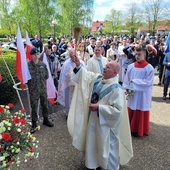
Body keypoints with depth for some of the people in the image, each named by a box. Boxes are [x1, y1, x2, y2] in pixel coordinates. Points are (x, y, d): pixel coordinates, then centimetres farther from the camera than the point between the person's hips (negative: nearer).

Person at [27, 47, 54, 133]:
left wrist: (42, 82, 5)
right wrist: (32, 84, -2)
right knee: (34, 107, 6)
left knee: (45, 105, 16)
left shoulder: (43, 64, -1)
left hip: (43, 89, 4)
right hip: (33, 90, -3)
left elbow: (46, 76, 9)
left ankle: (46, 120, 36)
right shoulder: (28, 65, -13)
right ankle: (34, 124, 22)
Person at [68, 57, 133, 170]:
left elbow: (117, 109, -27)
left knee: (107, 146, 11)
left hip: (106, 123, -7)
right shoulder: (97, 78, -2)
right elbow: (85, 75, 8)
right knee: (93, 144, 23)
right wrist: (78, 66, -9)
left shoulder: (116, 89, -24)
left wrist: (99, 107, -26)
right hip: (93, 119, 8)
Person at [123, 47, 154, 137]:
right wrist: (126, 88, -7)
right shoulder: (131, 66, 0)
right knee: (131, 111, 12)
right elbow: (126, 79, 5)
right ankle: (131, 128, 29)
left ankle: (139, 130, 24)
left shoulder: (149, 68, -11)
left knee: (141, 113, 7)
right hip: (132, 93, 4)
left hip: (143, 95, -4)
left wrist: (134, 81, -18)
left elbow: (149, 82, -15)